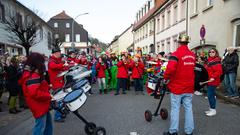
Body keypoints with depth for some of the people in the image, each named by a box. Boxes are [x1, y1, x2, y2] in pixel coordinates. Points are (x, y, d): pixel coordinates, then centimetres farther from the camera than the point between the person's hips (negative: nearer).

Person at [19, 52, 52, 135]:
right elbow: (34, 93, -32)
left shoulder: (34, 74, 9)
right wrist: (48, 96, -22)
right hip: (39, 106, -11)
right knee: (40, 127, 1)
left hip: (42, 105, 11)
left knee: (48, 124, 24)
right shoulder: (33, 76, -24)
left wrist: (47, 87, 11)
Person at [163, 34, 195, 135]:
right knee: (188, 108, 12)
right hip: (189, 87, 6)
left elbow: (170, 69, -27)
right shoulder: (192, 55, 6)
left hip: (177, 87, -5)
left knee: (175, 109, 4)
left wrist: (166, 77, -11)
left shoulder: (176, 54, -16)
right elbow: (192, 69, 14)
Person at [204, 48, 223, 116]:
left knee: (210, 95, -6)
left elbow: (219, 71, -21)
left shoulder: (217, 61, -14)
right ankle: (211, 108, 26)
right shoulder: (209, 60, 13)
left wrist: (213, 77, -28)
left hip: (213, 81, -9)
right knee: (211, 95, 15)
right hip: (209, 81, 9)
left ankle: (213, 110, 6)